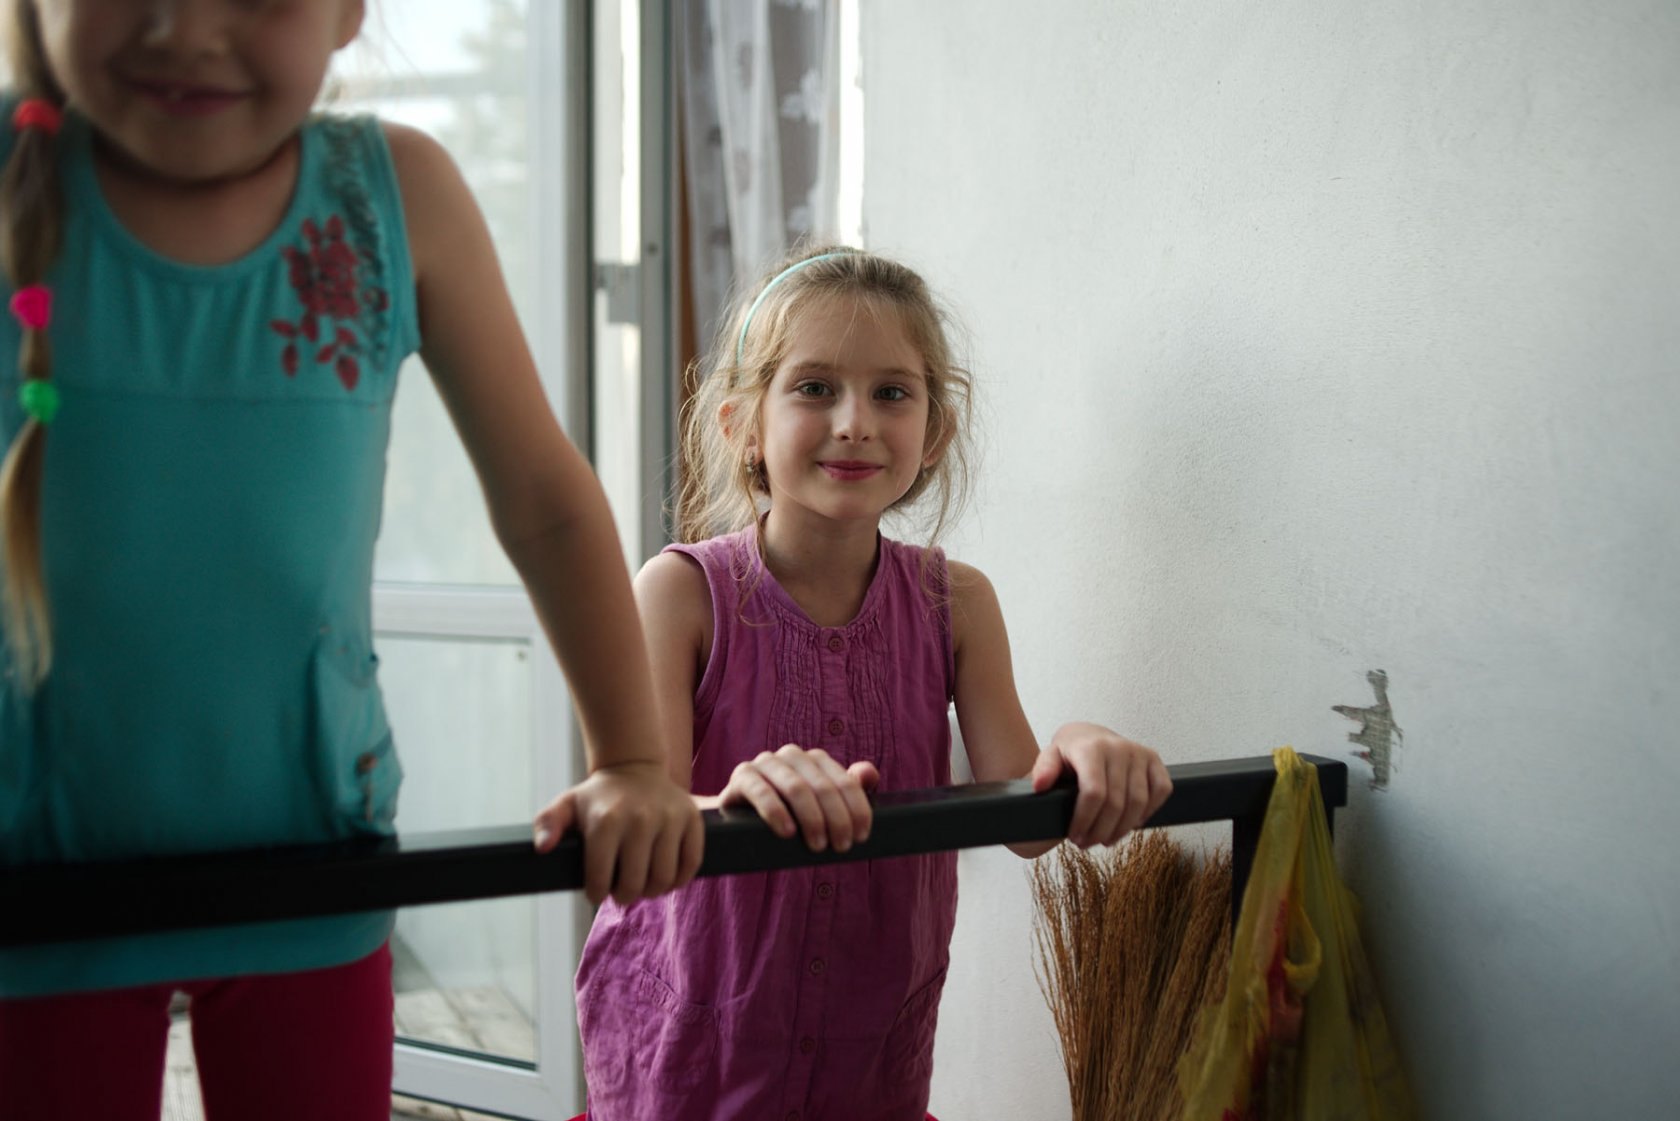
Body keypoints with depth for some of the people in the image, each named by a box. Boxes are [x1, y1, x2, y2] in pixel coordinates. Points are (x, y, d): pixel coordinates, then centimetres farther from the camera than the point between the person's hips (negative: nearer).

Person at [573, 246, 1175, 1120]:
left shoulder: (956, 603, -3)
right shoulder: (683, 590, -13)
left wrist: (1078, 759, -33)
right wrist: (731, 809, -48)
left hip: (875, 1041, 3)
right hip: (687, 1033, -3)